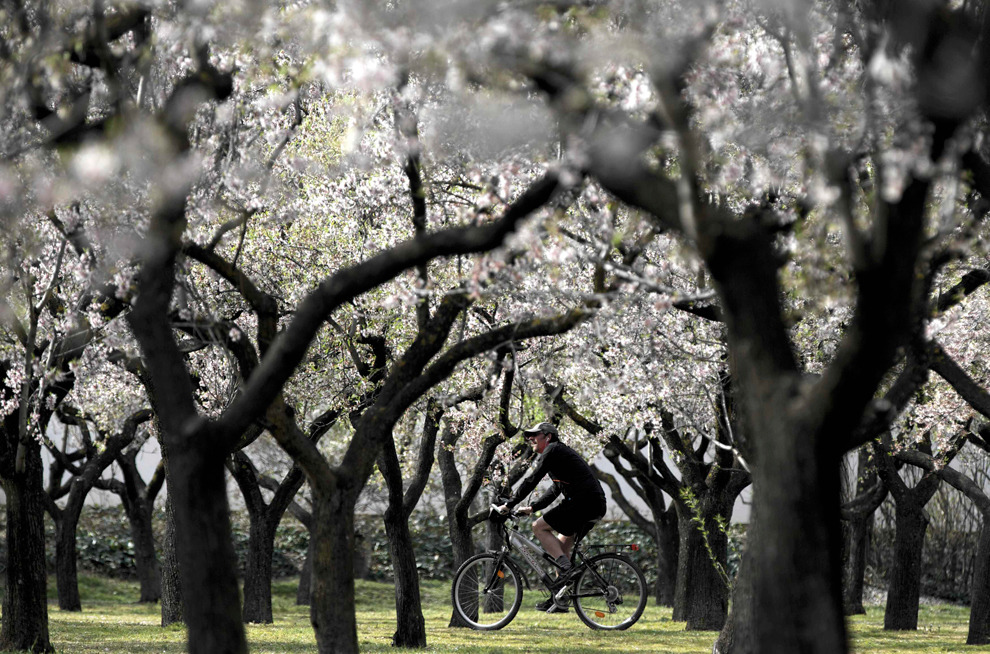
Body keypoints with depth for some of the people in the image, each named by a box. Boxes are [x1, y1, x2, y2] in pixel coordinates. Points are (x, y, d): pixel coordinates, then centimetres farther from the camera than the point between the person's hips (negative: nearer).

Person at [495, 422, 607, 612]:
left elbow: (532, 480, -7)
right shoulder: (560, 452, 27)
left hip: (582, 501, -10)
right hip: (596, 504, 10)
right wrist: (532, 508, 30)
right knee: (563, 542, 16)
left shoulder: (552, 450, -3)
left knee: (539, 527, -3)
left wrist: (508, 505, -2)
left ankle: (566, 568, -15)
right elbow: (555, 490, 34)